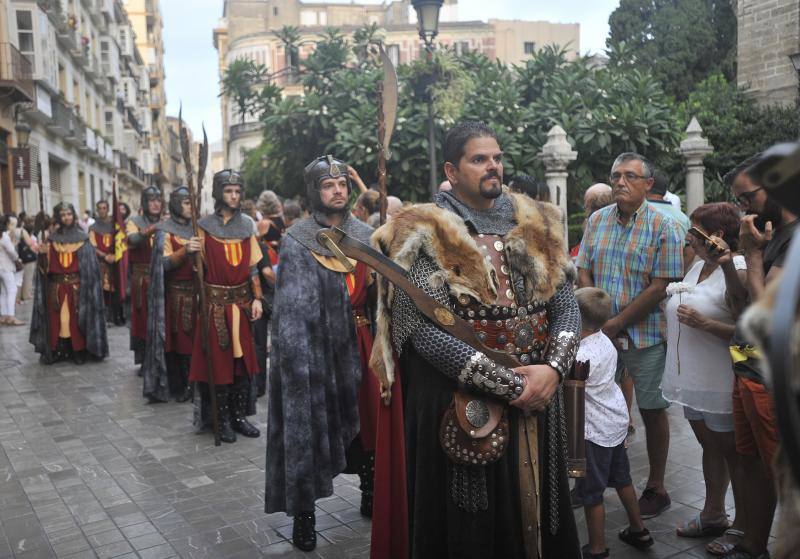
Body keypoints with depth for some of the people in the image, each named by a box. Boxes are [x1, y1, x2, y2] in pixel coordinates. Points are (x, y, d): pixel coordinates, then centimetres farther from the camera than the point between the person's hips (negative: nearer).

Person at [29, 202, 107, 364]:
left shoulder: (82, 238, 2)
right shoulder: (52, 238, 7)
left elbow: (89, 263, -2)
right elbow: (47, 266, 6)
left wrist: (86, 284, -11)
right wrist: (43, 254, -14)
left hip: (77, 285, -2)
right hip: (56, 286, 2)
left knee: (76, 318, -2)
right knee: (57, 318, 1)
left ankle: (78, 351, 5)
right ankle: (57, 350, 8)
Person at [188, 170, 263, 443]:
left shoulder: (247, 225, 8)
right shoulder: (205, 226, -1)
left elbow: (253, 264, 8)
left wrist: (257, 298, 2)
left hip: (242, 301, 3)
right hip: (216, 303, -3)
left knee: (243, 360, 6)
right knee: (219, 361, 1)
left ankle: (240, 416, 17)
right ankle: (223, 420, 11)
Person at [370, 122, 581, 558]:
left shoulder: (534, 224, 8)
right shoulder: (425, 233, -8)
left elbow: (567, 306, 6)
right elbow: (423, 330, -18)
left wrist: (554, 368, -13)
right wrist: (508, 384, -18)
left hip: (537, 403, 5)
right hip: (461, 407, -4)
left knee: (535, 515, 18)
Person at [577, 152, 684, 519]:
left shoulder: (662, 226, -8)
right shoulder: (597, 220, 6)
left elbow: (660, 287, -13)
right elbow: (583, 273, 5)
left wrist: (616, 323, -14)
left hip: (645, 334, -3)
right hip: (601, 333, 4)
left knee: (652, 410, 8)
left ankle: (656, 488, 22)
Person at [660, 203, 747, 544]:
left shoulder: (737, 271, -18)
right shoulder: (698, 265, 9)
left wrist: (703, 323, -29)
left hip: (719, 384, -8)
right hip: (693, 377, 8)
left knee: (732, 452, 7)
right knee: (709, 445, 20)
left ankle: (743, 526, 23)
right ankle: (713, 515, 35)